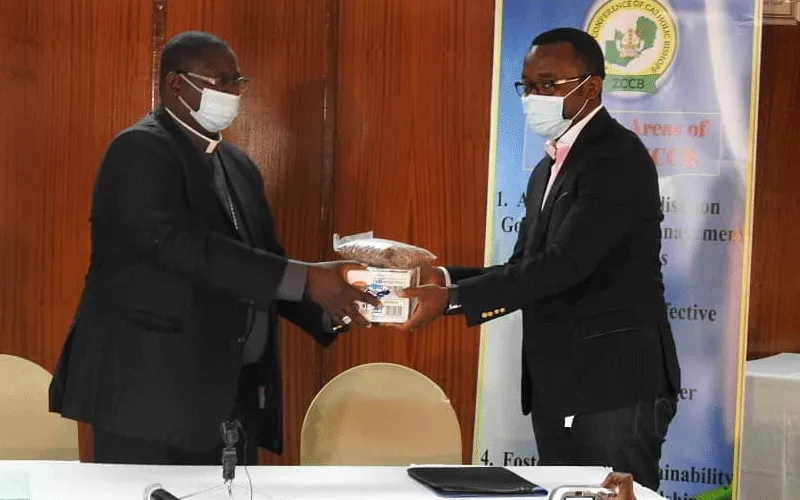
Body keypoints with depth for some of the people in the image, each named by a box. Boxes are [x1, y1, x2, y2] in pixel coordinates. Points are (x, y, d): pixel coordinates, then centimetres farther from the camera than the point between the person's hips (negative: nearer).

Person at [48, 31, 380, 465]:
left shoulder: (238, 166, 17)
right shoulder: (140, 151, -10)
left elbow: (264, 261, 17)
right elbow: (183, 246, -23)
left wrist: (330, 309, -2)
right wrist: (305, 280, -25)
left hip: (235, 392, 8)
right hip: (151, 388, -8)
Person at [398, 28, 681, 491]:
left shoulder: (619, 157, -13)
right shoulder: (550, 167, 18)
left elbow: (564, 265, -23)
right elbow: (527, 267, 14)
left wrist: (452, 298, -25)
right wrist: (445, 278, -4)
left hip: (617, 386, -9)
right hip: (556, 389, 9)